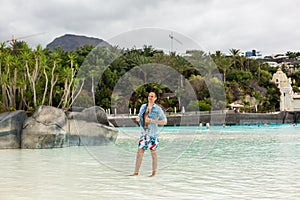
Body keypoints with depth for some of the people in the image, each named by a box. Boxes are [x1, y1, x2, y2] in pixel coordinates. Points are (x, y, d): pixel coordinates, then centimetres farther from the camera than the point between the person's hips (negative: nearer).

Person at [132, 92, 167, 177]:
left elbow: (164, 122, -11)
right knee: (139, 152, 3)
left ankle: (154, 173, 15)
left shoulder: (158, 109, -9)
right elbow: (140, 117, 18)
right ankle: (136, 172, 7)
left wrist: (152, 121, -21)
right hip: (144, 133, 5)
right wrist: (137, 119, -8)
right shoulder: (143, 106, 8)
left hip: (153, 133, -5)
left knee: (153, 152, 4)